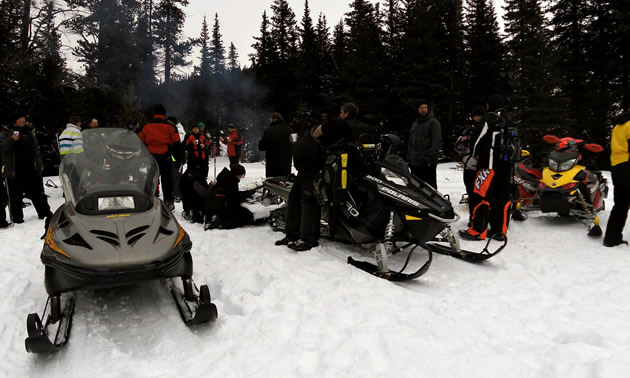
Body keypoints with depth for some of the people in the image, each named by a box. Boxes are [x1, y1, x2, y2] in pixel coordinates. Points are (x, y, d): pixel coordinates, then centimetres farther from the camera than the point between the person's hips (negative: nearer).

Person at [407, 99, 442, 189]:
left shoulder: (433, 122, -1)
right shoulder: (414, 125, 21)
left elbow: (437, 142, -10)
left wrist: (430, 158, -17)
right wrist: (409, 159, 15)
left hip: (427, 164, -7)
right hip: (415, 163, 7)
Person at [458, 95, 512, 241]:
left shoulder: (488, 118, -7)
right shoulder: (508, 121, 18)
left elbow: (476, 137, -10)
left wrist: (475, 153, 8)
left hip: (490, 165, -8)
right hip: (507, 165, 8)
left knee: (482, 196, -6)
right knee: (503, 197, 8)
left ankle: (477, 231, -7)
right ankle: (500, 230, 12)